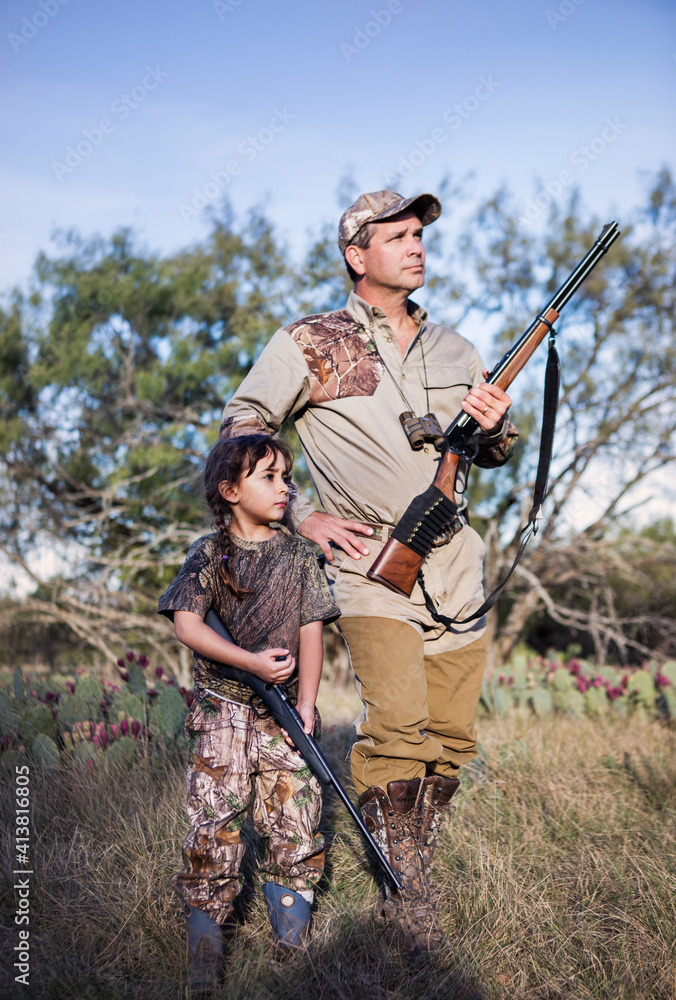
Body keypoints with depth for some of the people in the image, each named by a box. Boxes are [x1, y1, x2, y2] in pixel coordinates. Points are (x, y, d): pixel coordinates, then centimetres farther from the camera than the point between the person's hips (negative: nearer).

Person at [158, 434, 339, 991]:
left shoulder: (298, 555, 7)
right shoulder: (209, 553, 1)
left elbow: (311, 632, 4)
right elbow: (187, 624, -10)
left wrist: (306, 703, -5)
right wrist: (252, 662, -19)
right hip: (221, 704, -2)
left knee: (295, 809, -1)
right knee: (215, 814, -6)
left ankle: (289, 901, 20)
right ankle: (205, 927, 3)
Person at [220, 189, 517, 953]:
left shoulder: (451, 347, 15)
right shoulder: (311, 343, 0)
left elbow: (493, 453, 23)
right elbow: (242, 426, 3)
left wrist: (496, 426, -2)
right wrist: (300, 516, -6)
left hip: (455, 566, 5)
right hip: (371, 560, -5)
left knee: (450, 733, 6)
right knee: (397, 724, -18)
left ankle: (414, 874, 21)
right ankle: (401, 892, -6)